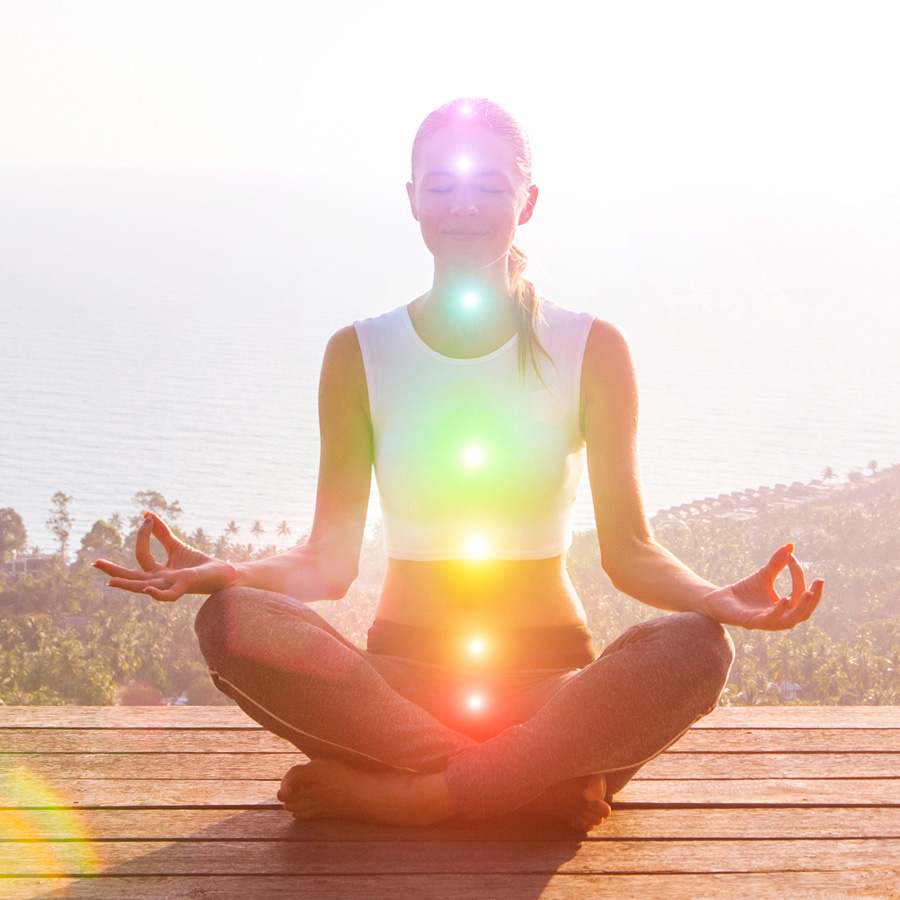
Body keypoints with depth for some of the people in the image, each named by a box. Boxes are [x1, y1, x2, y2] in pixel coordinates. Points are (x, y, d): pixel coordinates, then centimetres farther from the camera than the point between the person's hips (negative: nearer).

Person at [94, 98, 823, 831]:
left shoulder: (591, 351, 2)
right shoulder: (359, 355, 4)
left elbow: (629, 550, -2)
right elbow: (330, 560, 0)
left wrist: (716, 598, -22)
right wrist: (224, 571, -20)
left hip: (552, 685, 0)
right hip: (401, 682, 1)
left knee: (695, 648, -31)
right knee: (232, 622, -28)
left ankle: (395, 794, -23)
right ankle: (541, 780, -24)